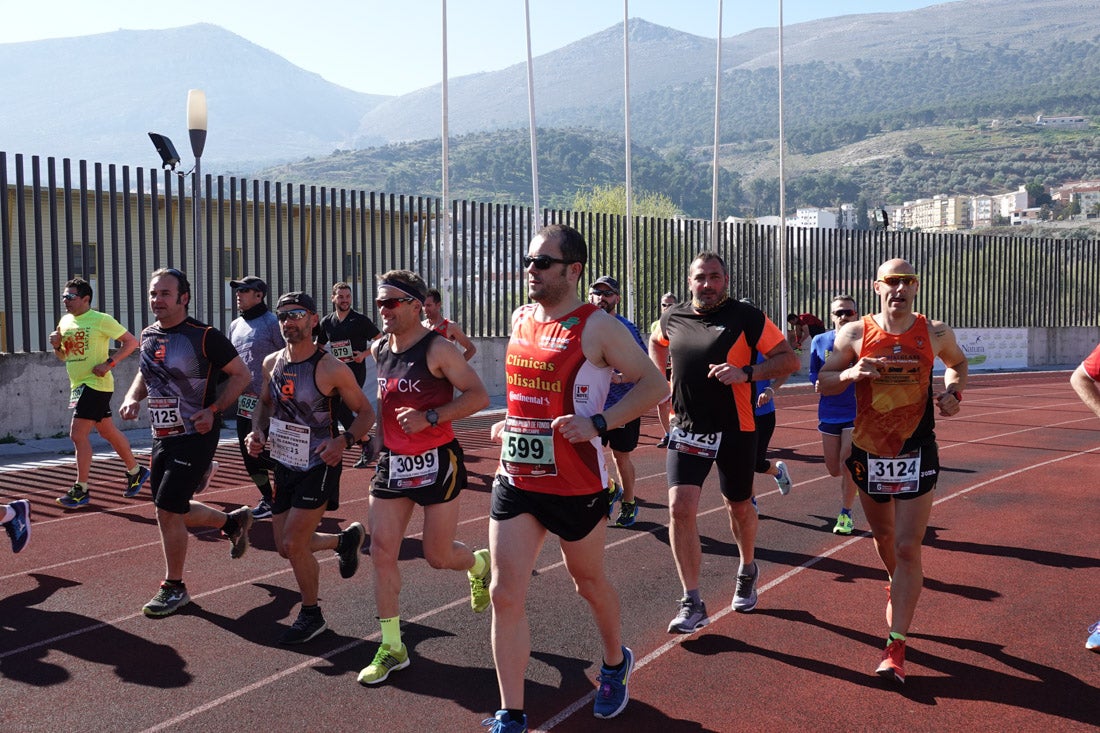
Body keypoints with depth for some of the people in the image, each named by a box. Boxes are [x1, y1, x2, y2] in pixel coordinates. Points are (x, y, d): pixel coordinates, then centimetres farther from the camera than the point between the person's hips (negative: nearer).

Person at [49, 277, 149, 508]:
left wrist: (109, 363, -18)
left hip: (96, 384, -8)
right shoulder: (65, 321, 12)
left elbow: (131, 342, -11)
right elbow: (63, 356, 22)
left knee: (78, 434, -11)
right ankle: (136, 471, 30)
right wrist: (57, 345, 0)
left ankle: (81, 490, -4)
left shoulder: (101, 320, -10)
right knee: (108, 432, 15)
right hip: (78, 385, 8)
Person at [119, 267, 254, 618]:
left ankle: (174, 589, 11)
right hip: (162, 436, 8)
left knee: (168, 511, -7)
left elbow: (241, 375, -10)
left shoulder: (204, 336, -15)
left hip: (195, 436, -8)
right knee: (173, 510, 14)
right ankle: (233, 521, 39)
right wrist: (133, 397, 4)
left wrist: (213, 410, -19)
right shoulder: (149, 335, 6)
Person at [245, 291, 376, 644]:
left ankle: (311, 615, 16)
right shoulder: (271, 363, 1)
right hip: (284, 463, 7)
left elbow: (366, 412, -9)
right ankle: (346, 539, 40)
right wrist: (258, 432, -1)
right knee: (287, 546, 12)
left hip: (319, 466, -6)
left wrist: (344, 441, -25)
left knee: (292, 544, -8)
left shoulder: (332, 369, -17)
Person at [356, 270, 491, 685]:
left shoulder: (437, 349, -14)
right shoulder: (379, 349, 7)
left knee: (438, 556, 3)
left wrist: (429, 418, -25)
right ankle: (391, 647, 10)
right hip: (392, 462, 6)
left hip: (436, 463, -6)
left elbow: (479, 396, -17)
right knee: (381, 552, -1)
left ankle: (479, 564, 40)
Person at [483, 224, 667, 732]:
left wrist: (598, 424, -21)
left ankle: (615, 663, 47)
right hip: (516, 478, 5)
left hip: (576, 483, -5)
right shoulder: (520, 320, 7)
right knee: (505, 594, -2)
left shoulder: (596, 327, -12)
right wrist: (511, 423, 10)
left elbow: (655, 384, -12)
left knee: (589, 583, 17)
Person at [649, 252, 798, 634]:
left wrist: (746, 373, -24)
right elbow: (656, 342, 29)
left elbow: (790, 360, -9)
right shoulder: (673, 317, 5)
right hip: (686, 428, 2)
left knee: (739, 506, 15)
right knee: (680, 507, -12)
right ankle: (692, 604, -2)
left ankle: (747, 571, 46)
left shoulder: (746, 317, -7)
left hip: (735, 430, -2)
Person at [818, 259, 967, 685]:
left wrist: (953, 391, -3)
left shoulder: (935, 333, -2)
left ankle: (896, 646, -2)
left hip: (917, 454, -1)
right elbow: (823, 382, 0)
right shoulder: (855, 334, -5)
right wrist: (851, 373, -21)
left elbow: (958, 363, 18)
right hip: (868, 452, 2)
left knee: (908, 549, -7)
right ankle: (897, 585, 53)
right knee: (883, 535, 21)